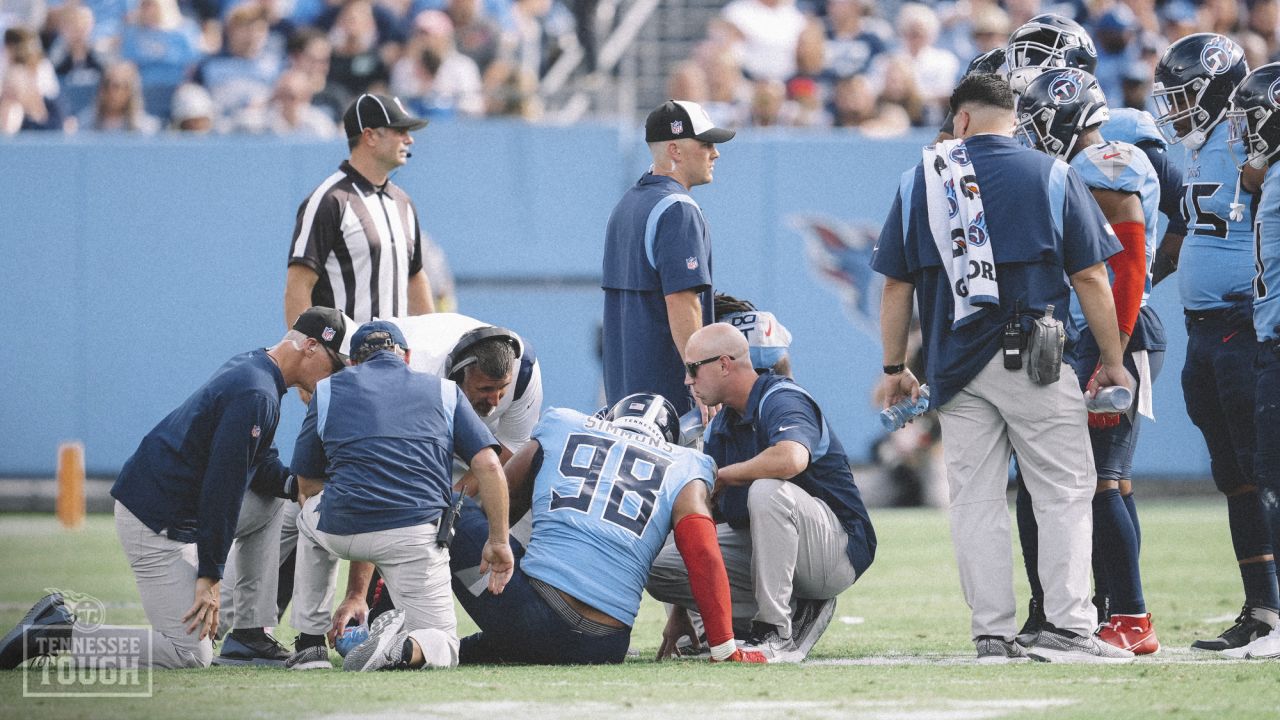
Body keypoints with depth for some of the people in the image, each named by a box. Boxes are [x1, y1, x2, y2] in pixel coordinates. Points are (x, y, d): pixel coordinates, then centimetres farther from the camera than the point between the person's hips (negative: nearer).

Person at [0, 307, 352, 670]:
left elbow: (258, 463, 21)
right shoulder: (256, 394, -20)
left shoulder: (253, 365, 12)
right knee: (191, 655, -12)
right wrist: (210, 576, -19)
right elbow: (223, 486, -22)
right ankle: (60, 631, -9)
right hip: (157, 525, -10)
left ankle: (250, 631, 16)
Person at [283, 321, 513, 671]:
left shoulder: (328, 391, 20)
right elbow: (489, 466, 6)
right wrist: (498, 541, 11)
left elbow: (307, 487, 25)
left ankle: (310, 643, 31)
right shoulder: (444, 391, 19)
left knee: (310, 515, 38)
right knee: (441, 647, 12)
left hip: (341, 529, 1)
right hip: (416, 533, -1)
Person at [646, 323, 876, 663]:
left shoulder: (782, 401, -15)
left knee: (767, 490, -37)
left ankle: (778, 635, -30)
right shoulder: (719, 429, 11)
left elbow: (792, 459, -40)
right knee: (660, 565, -7)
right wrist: (681, 610, 8)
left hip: (838, 551, -8)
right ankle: (793, 613, -5)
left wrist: (722, 476, -22)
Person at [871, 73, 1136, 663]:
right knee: (1064, 493, 1)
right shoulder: (1050, 176, 3)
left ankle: (992, 634, 3)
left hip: (956, 366, 3)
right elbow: (1090, 278, 0)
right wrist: (1112, 363, 7)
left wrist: (894, 367, 18)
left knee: (976, 502, 5)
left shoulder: (921, 180, 9)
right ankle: (1066, 626, -9)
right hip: (1034, 365, -2)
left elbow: (897, 284, 10)